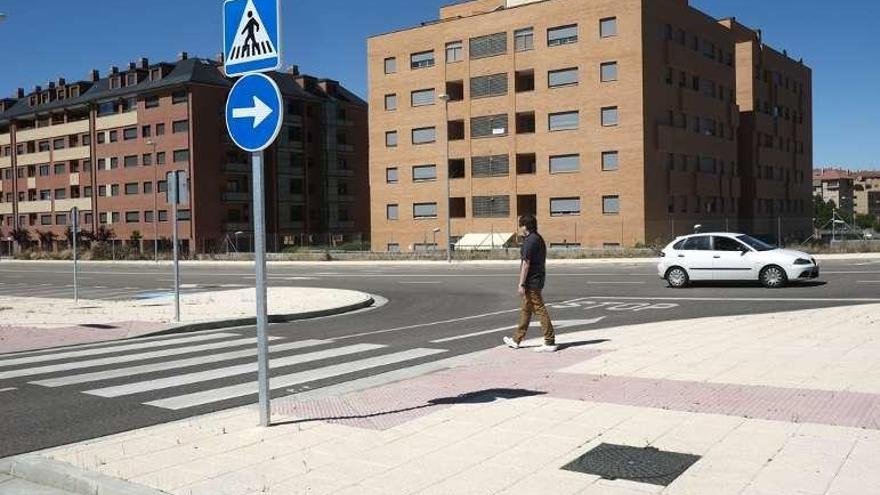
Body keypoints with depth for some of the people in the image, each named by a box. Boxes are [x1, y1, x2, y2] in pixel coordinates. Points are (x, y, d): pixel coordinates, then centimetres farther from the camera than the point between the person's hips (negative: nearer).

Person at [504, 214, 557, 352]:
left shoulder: (529, 241, -17)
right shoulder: (539, 239, 14)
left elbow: (526, 263, -20)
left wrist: (521, 284, -18)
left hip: (531, 281, -10)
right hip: (538, 279, 10)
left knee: (540, 310, -7)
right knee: (525, 310, 16)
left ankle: (550, 342, -5)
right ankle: (516, 340, 26)